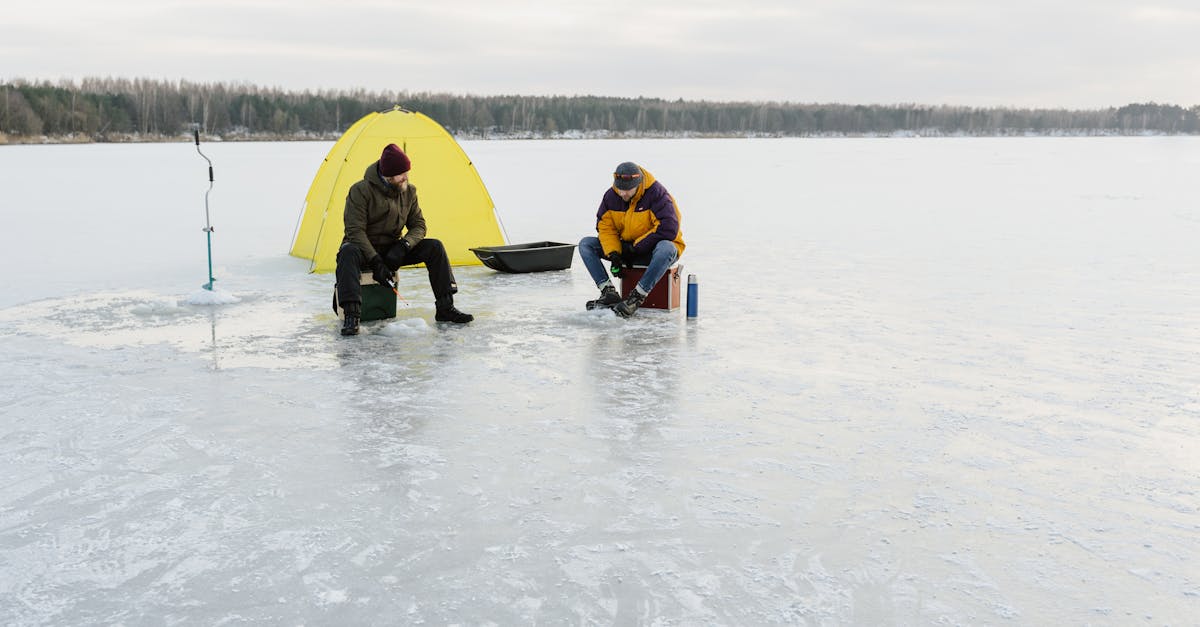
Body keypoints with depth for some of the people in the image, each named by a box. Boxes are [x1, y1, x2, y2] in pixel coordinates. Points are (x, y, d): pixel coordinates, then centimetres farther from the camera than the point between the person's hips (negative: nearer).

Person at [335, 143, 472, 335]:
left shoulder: (408, 191, -1)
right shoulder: (360, 191, -18)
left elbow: (418, 226, 3)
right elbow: (355, 231, -21)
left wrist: (403, 245, -19)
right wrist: (376, 262, -30)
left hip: (393, 251, 5)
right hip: (365, 249, -5)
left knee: (434, 247, -14)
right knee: (349, 252, -40)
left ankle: (445, 308, -13)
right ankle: (351, 317, -45)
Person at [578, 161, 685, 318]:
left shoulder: (656, 193, -21)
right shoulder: (611, 196, -5)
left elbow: (669, 229, -27)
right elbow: (605, 227, -1)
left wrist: (636, 247, -22)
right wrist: (613, 254, -18)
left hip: (652, 249, -5)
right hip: (625, 247, 5)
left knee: (666, 249, -42)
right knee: (585, 244, -8)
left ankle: (637, 297, -36)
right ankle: (609, 293, -21)